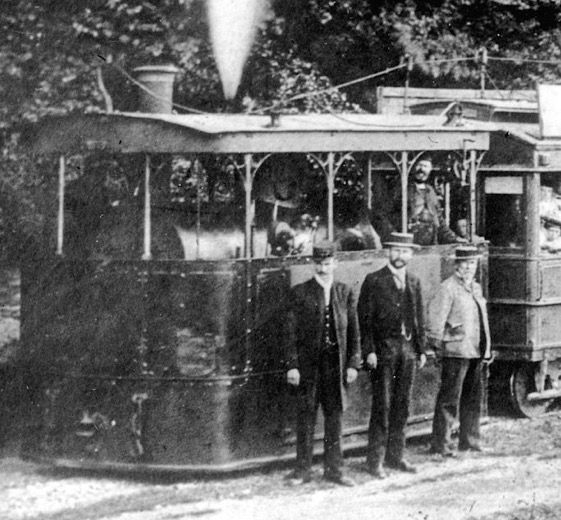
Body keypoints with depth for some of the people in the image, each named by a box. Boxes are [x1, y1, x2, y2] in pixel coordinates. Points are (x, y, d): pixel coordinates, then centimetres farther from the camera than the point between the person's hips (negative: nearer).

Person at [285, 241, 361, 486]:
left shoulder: (345, 293, 8)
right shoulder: (300, 293, 0)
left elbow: (354, 331, 9)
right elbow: (291, 332, -2)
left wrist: (353, 364, 2)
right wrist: (292, 365, -8)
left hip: (336, 363, 2)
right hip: (308, 363, -2)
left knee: (335, 416, 7)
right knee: (306, 416, 2)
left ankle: (333, 468, 15)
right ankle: (303, 469, 8)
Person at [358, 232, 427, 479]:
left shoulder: (414, 282, 13)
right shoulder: (374, 281, -3)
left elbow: (419, 318, 17)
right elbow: (364, 318, -6)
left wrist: (421, 349, 11)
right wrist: (369, 351, -12)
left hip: (407, 348, 5)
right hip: (383, 348, -5)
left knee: (402, 405, 7)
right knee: (382, 405, -7)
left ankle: (395, 455, 15)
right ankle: (375, 461, -3)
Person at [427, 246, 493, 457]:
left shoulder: (476, 287, 16)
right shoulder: (448, 287, -8)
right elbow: (436, 316, -10)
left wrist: (486, 349, 18)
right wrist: (439, 346, -10)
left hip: (476, 352, 8)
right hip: (456, 352, -8)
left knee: (473, 396, 12)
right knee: (449, 398, -6)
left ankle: (469, 440, 22)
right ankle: (440, 443, -2)